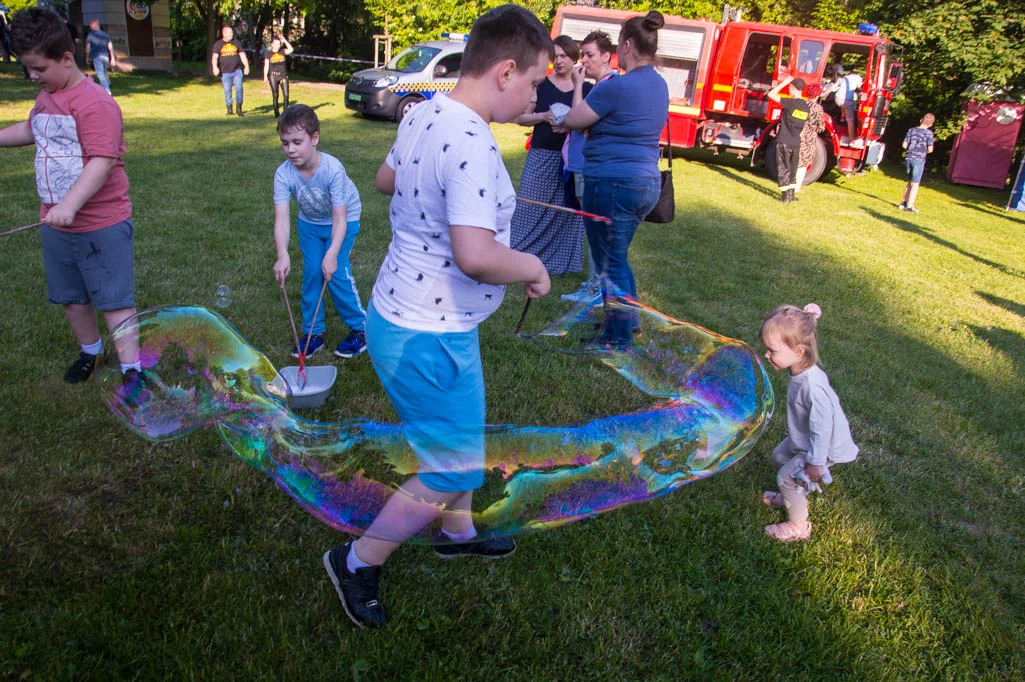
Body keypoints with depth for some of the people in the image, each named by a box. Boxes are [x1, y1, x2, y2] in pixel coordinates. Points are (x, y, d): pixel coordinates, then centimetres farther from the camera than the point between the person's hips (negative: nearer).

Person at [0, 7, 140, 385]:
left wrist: (70, 204, -36)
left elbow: (102, 161, -27)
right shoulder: (45, 98, 9)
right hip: (56, 225, 9)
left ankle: (131, 369, 6)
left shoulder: (95, 102, -18)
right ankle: (90, 351, 40)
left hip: (101, 224, -8)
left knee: (114, 299, -2)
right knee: (70, 297, 20)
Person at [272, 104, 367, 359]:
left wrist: (332, 254, -45)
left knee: (336, 271, -15)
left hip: (344, 220, -4)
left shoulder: (333, 169, -34)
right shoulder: (283, 174, -25)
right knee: (311, 273, 0)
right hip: (310, 223, 4)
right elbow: (281, 218, -31)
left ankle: (360, 327, 3)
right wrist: (282, 256, -47)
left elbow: (339, 219, -33)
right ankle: (313, 333, 16)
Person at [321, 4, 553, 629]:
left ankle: (458, 533, 50)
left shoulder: (424, 115, 2)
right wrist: (533, 267, -19)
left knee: (458, 434, 28)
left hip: (403, 314, 10)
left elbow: (386, 179, 20)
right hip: (429, 338, -10)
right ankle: (358, 562, 26)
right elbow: (475, 257, -38)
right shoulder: (471, 144, -28)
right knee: (451, 472, 8)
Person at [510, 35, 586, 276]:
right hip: (541, 156, 0)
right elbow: (521, 117, 5)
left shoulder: (586, 89, 5)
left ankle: (561, 261, 13)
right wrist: (544, 116, -13)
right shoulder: (540, 84, 4)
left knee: (567, 209, 2)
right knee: (531, 207, -1)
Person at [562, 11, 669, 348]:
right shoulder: (659, 86, 11)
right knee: (617, 255, 23)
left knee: (610, 261, 3)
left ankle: (618, 339, 11)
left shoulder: (617, 86, -17)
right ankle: (629, 318, 35)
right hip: (647, 181, 9)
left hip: (613, 183, -9)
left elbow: (574, 121, -7)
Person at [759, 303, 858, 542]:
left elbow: (821, 427, -33)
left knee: (787, 476, -1)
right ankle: (793, 498, 48)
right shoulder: (800, 374, -11)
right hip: (804, 438, 9)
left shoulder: (811, 387, -41)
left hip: (823, 445, -9)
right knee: (780, 456, 23)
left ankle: (798, 526, 20)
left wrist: (815, 462, -23)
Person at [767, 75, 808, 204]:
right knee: (792, 171, 15)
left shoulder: (790, 103, -15)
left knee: (783, 169, 1)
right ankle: (791, 195, 19)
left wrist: (784, 82, -7)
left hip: (784, 142, -6)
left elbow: (771, 94, -14)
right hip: (796, 143, 6)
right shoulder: (806, 106, 6)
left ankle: (785, 197, -1)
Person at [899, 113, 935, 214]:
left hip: (908, 158, 4)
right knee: (915, 183, 1)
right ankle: (910, 205, -1)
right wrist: (924, 150, 14)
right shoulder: (929, 133, -7)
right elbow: (930, 149, -7)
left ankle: (904, 202, 19)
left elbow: (904, 145, 2)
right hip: (919, 159, -4)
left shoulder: (912, 130, 3)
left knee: (910, 181, 18)